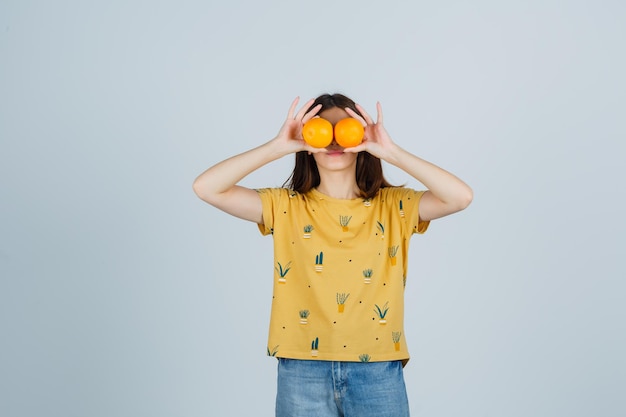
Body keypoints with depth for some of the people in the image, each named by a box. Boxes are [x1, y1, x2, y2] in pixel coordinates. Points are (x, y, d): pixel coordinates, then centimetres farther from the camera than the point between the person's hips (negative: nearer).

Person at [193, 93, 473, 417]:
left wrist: (390, 151, -19)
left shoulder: (394, 206, 0)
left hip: (377, 372, 0)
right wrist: (278, 146, -16)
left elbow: (461, 197, -15)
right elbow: (206, 187, -9)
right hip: (303, 372, 0)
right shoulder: (285, 206, 0)